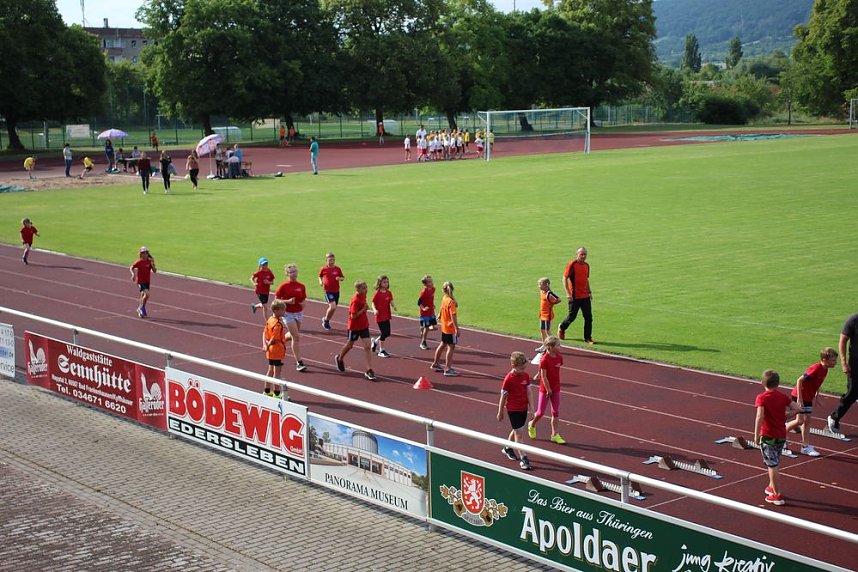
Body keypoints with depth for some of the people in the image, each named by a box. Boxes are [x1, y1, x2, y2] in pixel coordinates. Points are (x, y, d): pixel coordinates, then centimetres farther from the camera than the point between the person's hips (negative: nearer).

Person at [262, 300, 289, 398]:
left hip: (271, 351, 9)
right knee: (277, 373, 1)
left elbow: (264, 333, 5)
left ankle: (267, 391, 29)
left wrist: (265, 345, -7)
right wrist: (267, 346, -7)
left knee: (271, 371, 19)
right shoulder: (278, 324, -24)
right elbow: (274, 339, -23)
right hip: (277, 351, -9)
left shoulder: (269, 320, 4)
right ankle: (277, 393, 8)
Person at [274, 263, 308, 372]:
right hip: (288, 313, -5)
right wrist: (287, 301, -21)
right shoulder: (283, 286, -10)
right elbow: (276, 300, -7)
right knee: (296, 337, -12)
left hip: (298, 313, 5)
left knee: (293, 335, 18)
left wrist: (303, 304, -10)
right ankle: (299, 363, -8)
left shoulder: (301, 286, 2)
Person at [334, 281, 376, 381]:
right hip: (354, 326, -6)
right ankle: (339, 358, 45)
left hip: (364, 325, 6)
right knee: (350, 345, 16)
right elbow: (353, 316, -26)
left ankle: (369, 370, -6)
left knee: (367, 347, -4)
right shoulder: (355, 300, -24)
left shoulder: (363, 296, 0)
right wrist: (364, 309, -26)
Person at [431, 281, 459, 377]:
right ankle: (447, 369, -4)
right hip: (451, 328, -8)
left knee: (443, 345, 22)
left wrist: (439, 315, 43)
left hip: (444, 327, 8)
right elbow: (453, 316, -25)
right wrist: (457, 329, -23)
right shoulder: (451, 302, -21)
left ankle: (436, 364, 34)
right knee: (451, 347, -4)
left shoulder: (444, 299, 2)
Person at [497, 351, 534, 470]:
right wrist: (500, 412, -4)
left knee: (516, 430, 22)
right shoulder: (508, 379, -17)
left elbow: (528, 391, 7)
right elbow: (503, 396, -10)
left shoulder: (526, 376, -2)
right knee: (518, 433, -5)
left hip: (523, 408, 6)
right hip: (513, 409, -6)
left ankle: (507, 449, 45)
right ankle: (523, 459, -2)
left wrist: (530, 405, 1)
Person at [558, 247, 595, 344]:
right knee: (572, 316, 5)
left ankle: (588, 338, 9)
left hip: (585, 296, 6)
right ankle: (561, 328, 34)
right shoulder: (572, 264, -10)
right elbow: (565, 278, -11)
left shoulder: (586, 265, 10)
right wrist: (568, 293, -16)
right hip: (575, 296, -6)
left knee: (588, 317, 1)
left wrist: (589, 291, 18)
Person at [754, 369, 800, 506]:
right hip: (782, 436, 6)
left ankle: (777, 495, 5)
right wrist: (784, 415, 8)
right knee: (774, 463, 24)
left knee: (772, 465, 2)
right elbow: (796, 408, -5)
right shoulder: (782, 397, 1)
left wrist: (756, 435, -18)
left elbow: (760, 416, -24)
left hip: (768, 437, -6)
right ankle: (772, 487, 38)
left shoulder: (761, 398, -14)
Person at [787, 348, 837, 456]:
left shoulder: (825, 370, 0)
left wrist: (817, 396, 15)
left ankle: (806, 447, 14)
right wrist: (799, 399, -24)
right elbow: (800, 380, -26)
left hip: (808, 397, 9)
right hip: (800, 396, -9)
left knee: (807, 421, 9)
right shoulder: (816, 368, -27)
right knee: (800, 420, -6)